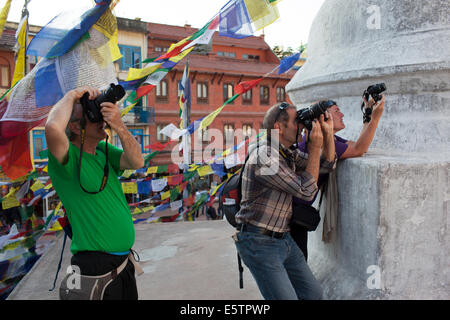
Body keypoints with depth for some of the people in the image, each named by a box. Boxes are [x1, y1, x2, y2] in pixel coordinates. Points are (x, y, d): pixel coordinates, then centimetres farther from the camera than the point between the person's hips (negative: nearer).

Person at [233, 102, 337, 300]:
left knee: (313, 294, 13)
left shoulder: (290, 155, 8)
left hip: (284, 239, 9)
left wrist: (328, 133, -1)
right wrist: (315, 147, -14)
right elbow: (306, 191, -18)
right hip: (259, 243, -9)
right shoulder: (264, 157, -21)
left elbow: (327, 165, 12)